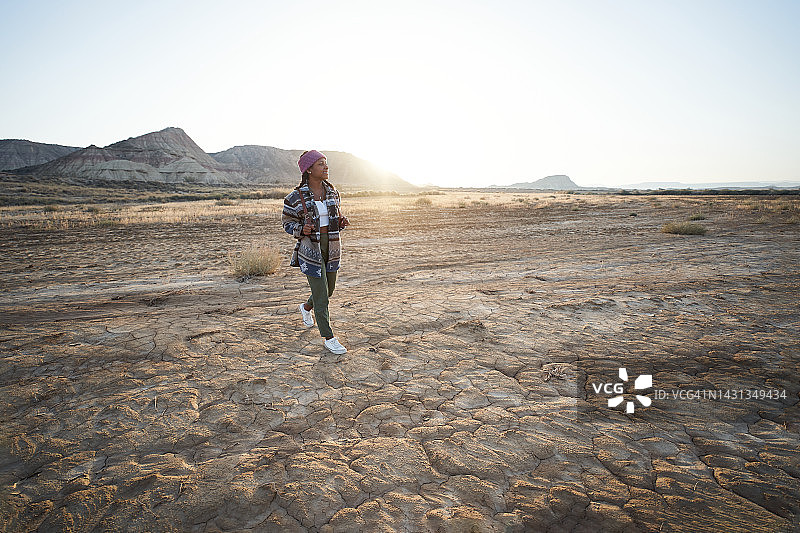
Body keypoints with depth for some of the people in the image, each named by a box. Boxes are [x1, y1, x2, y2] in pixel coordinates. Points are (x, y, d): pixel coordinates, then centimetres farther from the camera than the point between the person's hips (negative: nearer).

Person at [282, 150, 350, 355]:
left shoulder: (332, 192, 6)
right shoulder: (296, 197, -10)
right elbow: (287, 222, -1)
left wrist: (342, 222, -4)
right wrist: (302, 229, -22)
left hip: (331, 248, 6)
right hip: (311, 249, -6)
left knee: (329, 289, 20)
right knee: (321, 295, -2)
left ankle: (306, 307, 53)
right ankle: (328, 338, 14)